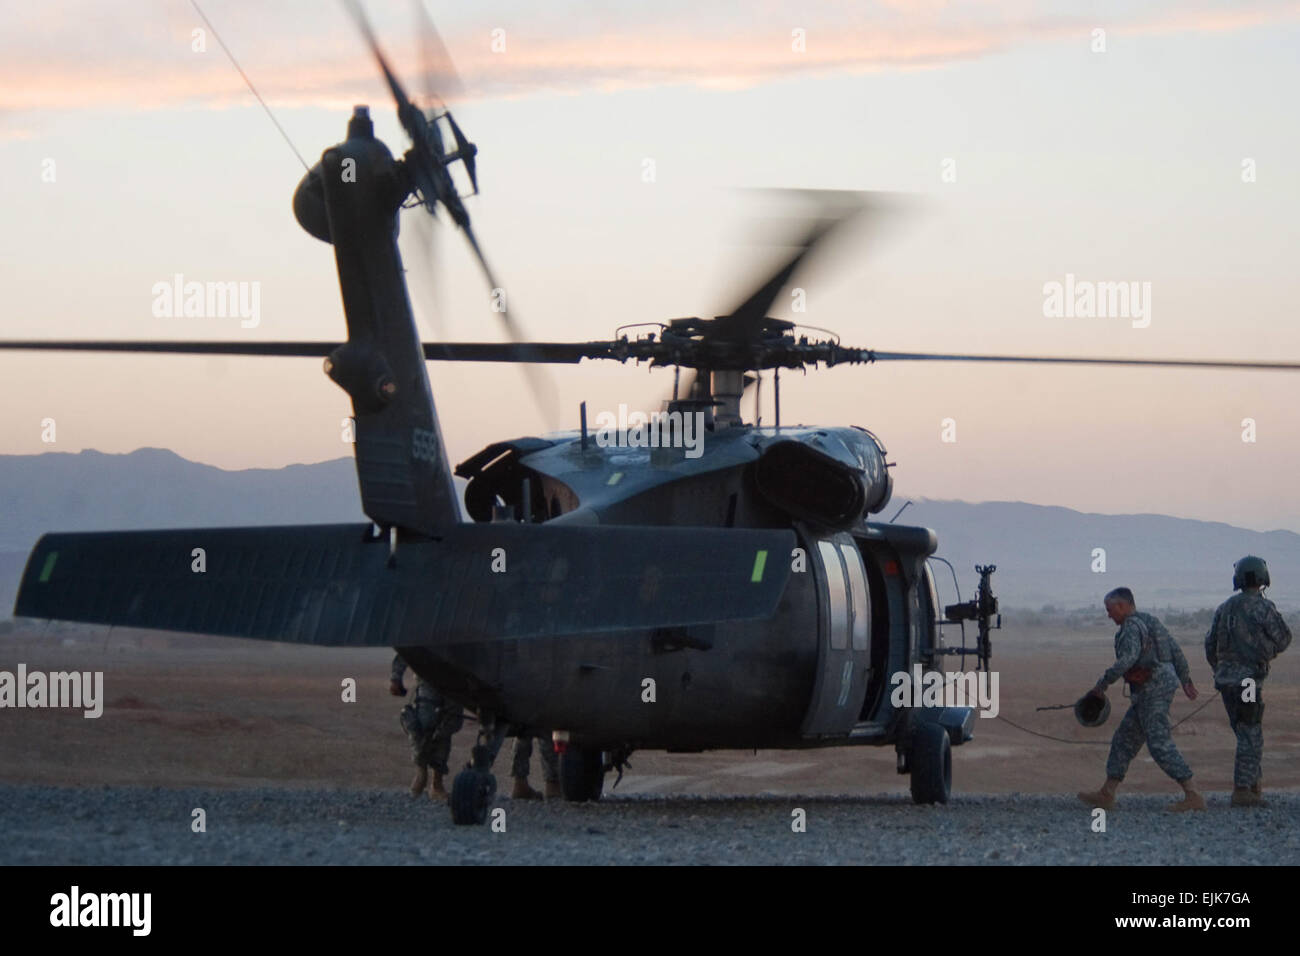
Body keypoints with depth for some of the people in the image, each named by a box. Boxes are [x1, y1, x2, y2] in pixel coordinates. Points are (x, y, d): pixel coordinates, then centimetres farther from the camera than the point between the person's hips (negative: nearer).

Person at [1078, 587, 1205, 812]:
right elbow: (1176, 651, 19)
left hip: (1151, 690, -10)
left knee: (1160, 745, -11)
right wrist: (1186, 681, 25)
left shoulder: (1132, 627, -14)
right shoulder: (1150, 622, 16)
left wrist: (1103, 684, -22)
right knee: (1124, 739, 13)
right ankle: (1106, 794, 15)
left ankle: (1193, 797, -12)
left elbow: (1127, 659, -29)